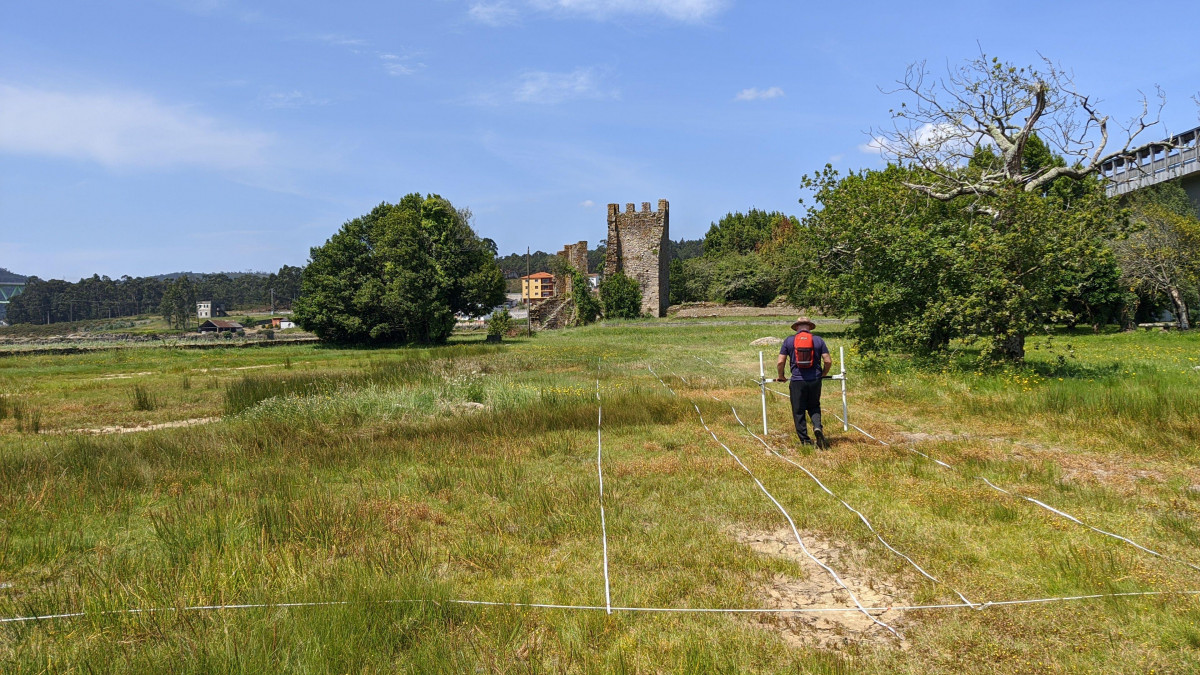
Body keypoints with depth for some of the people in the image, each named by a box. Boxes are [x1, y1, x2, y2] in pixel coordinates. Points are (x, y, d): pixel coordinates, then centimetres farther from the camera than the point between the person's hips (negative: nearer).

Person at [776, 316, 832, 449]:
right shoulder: (818, 340, 4)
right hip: (815, 381, 1)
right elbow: (828, 361, 0)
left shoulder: (789, 341, 2)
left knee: (798, 412, 8)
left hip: (797, 381, -1)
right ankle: (817, 427, -8)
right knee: (814, 408, 18)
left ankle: (805, 440, 8)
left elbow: (780, 362, 0)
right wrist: (823, 374, 19)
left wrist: (781, 376, 16)